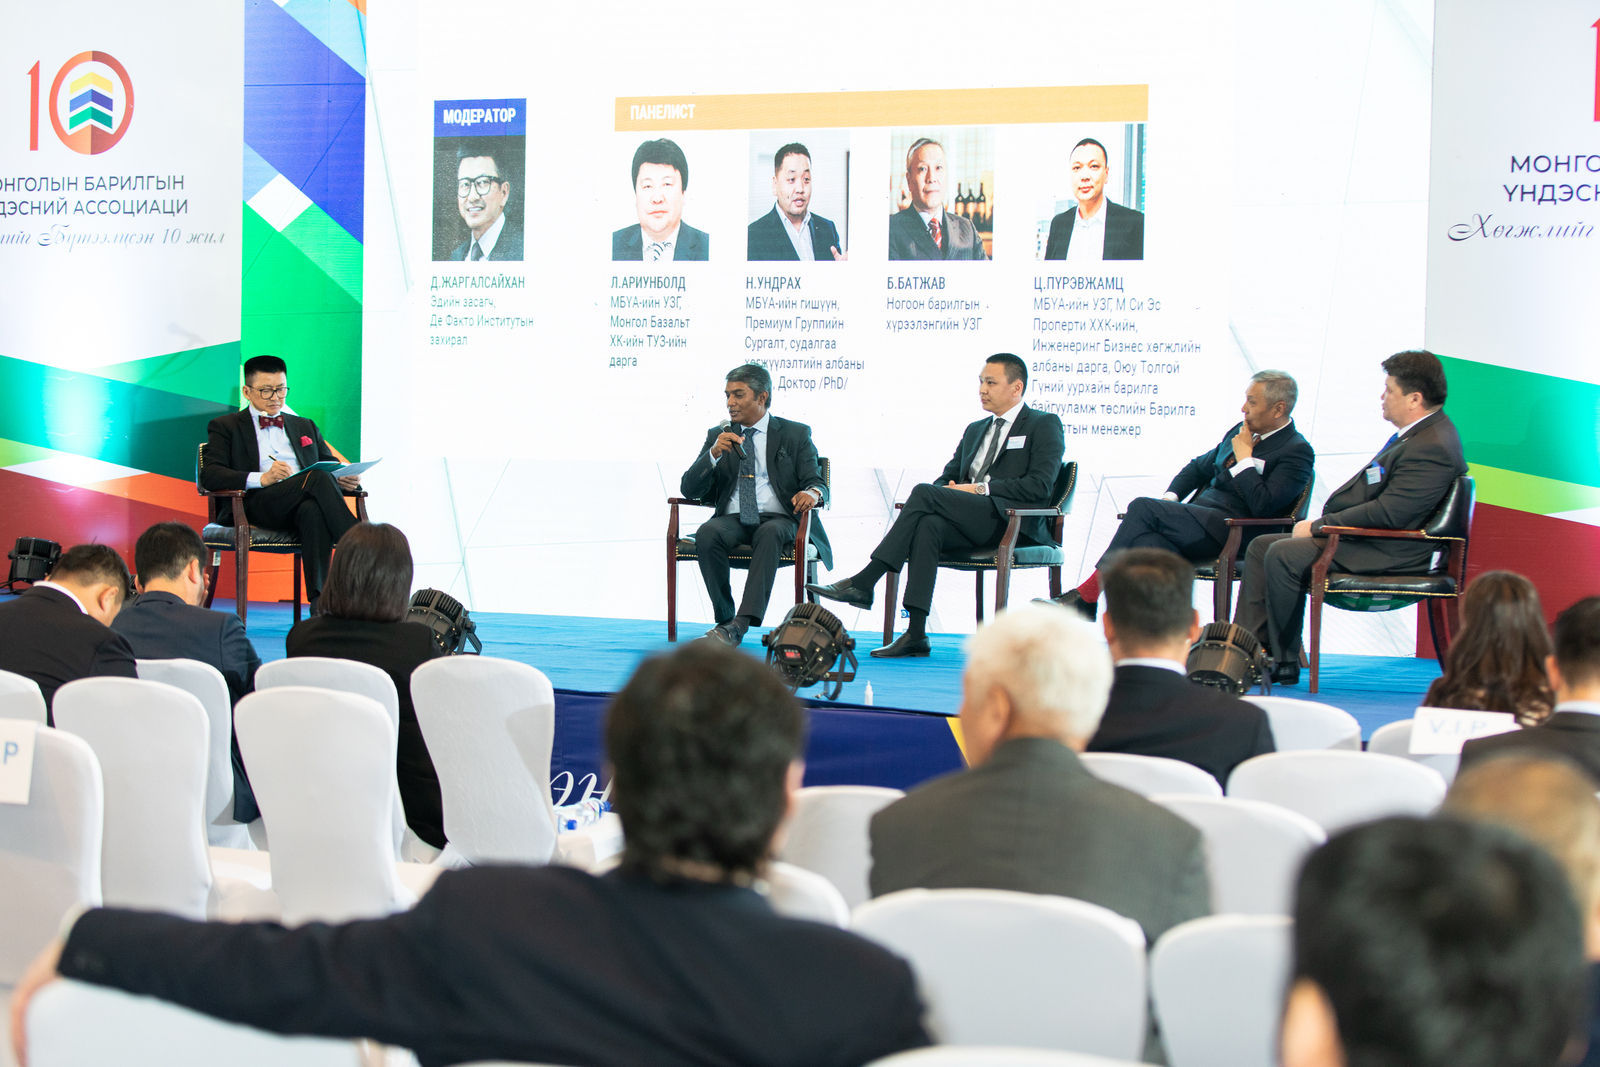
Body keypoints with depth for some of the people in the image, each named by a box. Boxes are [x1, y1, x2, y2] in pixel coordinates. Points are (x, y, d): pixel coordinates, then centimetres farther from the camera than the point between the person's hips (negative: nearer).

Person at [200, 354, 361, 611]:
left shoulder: (305, 427, 32)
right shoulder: (225, 426, 17)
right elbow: (210, 475, 1)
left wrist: (342, 479, -2)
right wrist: (261, 478, -16)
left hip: (300, 507, 4)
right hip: (254, 504, -4)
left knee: (313, 510, -38)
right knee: (319, 478, -33)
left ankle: (318, 600, -47)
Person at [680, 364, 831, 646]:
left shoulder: (795, 434, 11)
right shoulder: (717, 436, 17)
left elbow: (816, 483, 3)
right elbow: (689, 490, 9)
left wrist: (812, 493, -24)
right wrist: (714, 454, -9)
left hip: (779, 519, -2)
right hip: (733, 519, 2)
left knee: (770, 534, -38)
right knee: (707, 533, -32)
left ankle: (741, 624, -45)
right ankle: (724, 619, -25)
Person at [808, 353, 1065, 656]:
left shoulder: (1045, 425, 7)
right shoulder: (975, 430, 29)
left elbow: (1040, 484, -7)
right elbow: (946, 478, 23)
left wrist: (980, 489, -12)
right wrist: (948, 490, -3)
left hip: (1014, 522, -6)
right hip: (972, 521, 6)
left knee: (924, 493, -24)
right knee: (927, 525, -30)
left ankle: (863, 582, -26)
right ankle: (916, 634, -37)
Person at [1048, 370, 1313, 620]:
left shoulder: (1298, 451, -3)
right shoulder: (1240, 432, 22)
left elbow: (1264, 506, -16)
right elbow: (1199, 467, 32)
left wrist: (1244, 457, -7)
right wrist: (1170, 497, 13)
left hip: (1230, 532, -7)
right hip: (1201, 518, 7)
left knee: (1143, 507, -21)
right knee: (1146, 538, -29)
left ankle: (1087, 593, -17)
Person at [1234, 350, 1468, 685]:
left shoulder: (1432, 448, -21)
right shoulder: (1419, 431, 13)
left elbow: (1387, 513, -26)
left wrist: (1319, 527, -17)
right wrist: (1321, 523, 6)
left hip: (1390, 554, -12)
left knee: (1284, 556, -24)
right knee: (1261, 546, 7)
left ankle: (1284, 663, -12)